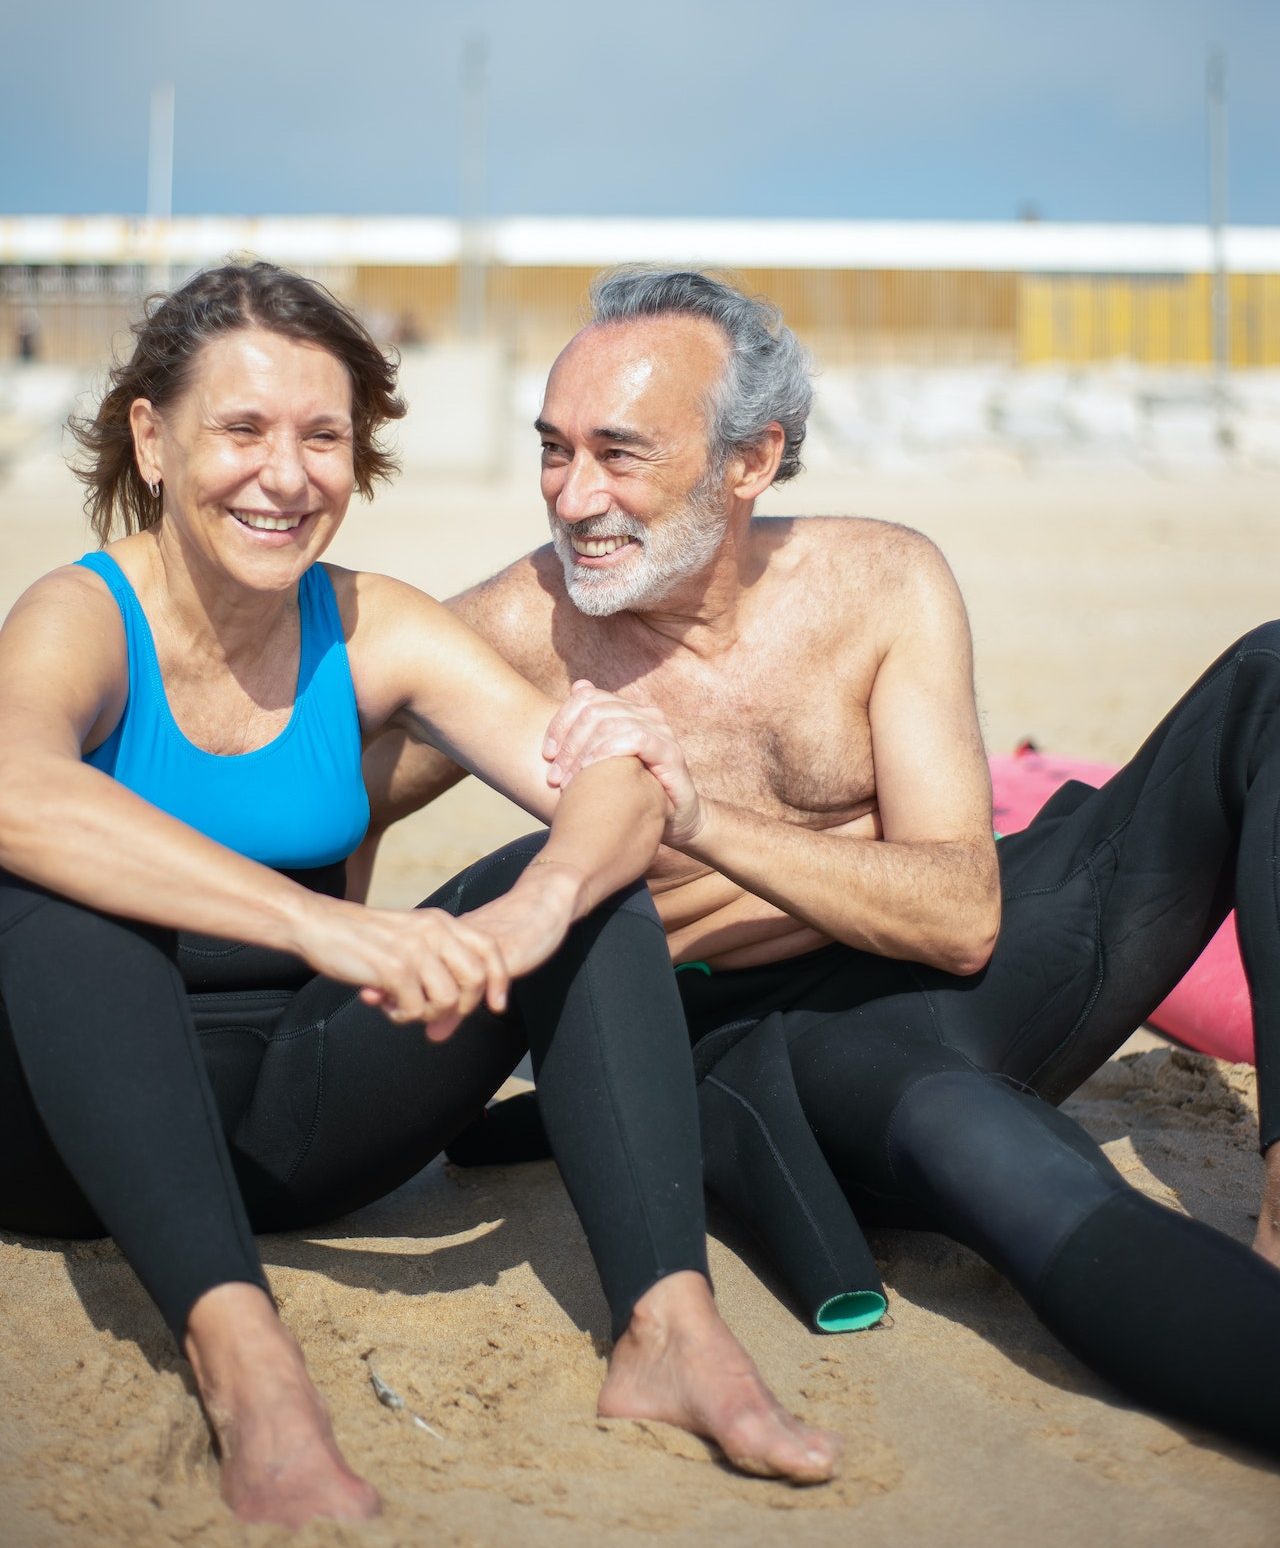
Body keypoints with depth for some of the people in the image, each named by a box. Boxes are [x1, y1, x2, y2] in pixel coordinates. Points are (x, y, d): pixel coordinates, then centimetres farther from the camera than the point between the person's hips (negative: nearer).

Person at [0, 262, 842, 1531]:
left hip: (283, 1131, 4)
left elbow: (619, 787, -13)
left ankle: (669, 1326, -30)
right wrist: (318, 924, -49)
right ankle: (237, 1346, -44)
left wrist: (536, 904, -36)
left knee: (580, 879, -15)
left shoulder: (375, 631, -1)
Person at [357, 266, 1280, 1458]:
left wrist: (698, 818, -28)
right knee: (973, 1137, -43)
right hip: (765, 1038, -4)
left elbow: (965, 919, -14)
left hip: (971, 972, 4)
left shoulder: (883, 585, -6)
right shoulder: (519, 632, -10)